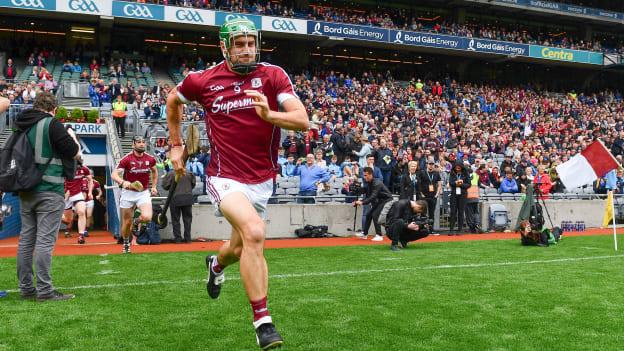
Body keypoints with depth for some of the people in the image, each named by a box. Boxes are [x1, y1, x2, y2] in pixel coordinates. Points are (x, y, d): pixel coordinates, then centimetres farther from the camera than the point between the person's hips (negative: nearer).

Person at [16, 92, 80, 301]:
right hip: (49, 191, -7)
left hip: (26, 191, 7)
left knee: (26, 239, 9)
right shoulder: (51, 124, -10)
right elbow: (75, 153, -10)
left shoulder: (22, 125, 11)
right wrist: (72, 137, 9)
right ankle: (44, 291, -5)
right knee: (45, 240, -6)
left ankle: (26, 288, 14)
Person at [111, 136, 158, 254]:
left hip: (144, 192, 1)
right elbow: (114, 174, -21)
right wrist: (122, 182, -41)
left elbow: (154, 171, 20)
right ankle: (126, 244, 32)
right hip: (128, 192, -1)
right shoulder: (127, 159, -13)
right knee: (127, 222, 7)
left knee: (147, 217, -22)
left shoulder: (150, 159, -2)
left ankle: (137, 221, 14)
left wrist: (154, 186, 14)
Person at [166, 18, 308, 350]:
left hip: (262, 179, 3)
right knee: (254, 233, -28)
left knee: (240, 249, 17)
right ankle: (262, 321, -17)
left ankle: (216, 264, 56)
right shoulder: (203, 80, -4)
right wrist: (175, 145, 18)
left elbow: (303, 120, -15)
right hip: (226, 177, -3)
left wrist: (269, 114, -33)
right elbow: (172, 100, 17)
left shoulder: (272, 75, -6)